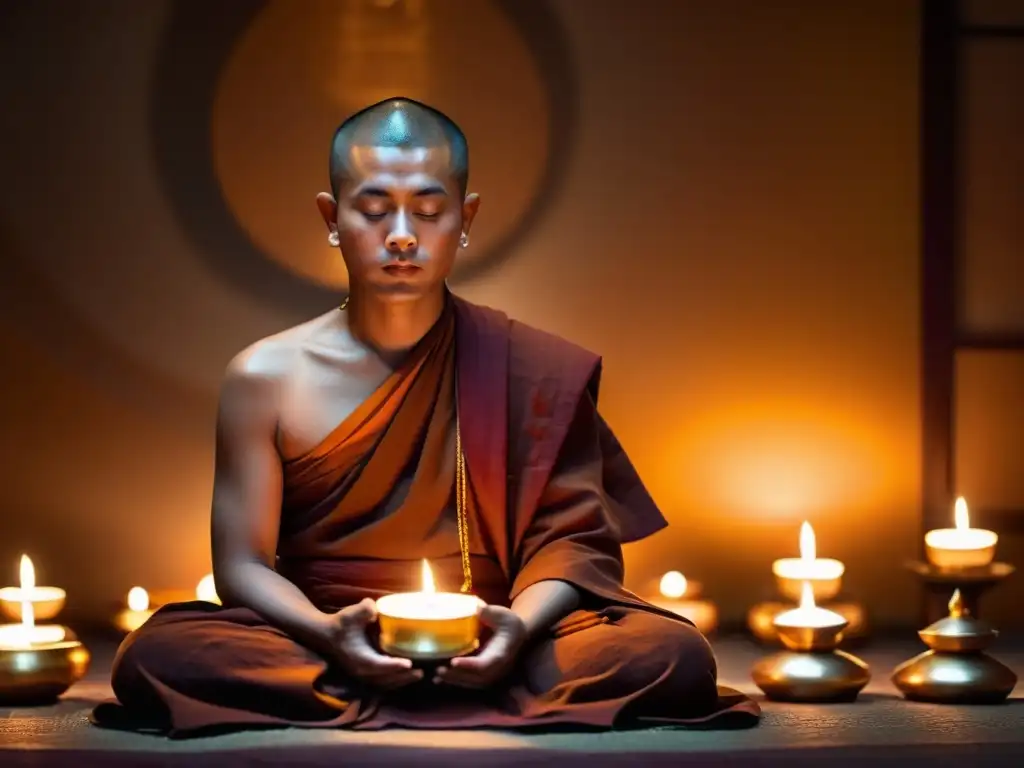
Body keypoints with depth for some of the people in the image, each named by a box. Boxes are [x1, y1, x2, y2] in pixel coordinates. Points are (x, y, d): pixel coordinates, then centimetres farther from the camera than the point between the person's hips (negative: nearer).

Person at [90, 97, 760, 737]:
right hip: (316, 658, 0)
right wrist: (326, 634, -18)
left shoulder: (534, 371, 5)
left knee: (673, 654, -27)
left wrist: (521, 627, -19)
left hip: (488, 662, 0)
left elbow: (570, 538, 3)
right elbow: (243, 564, 4)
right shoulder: (266, 379, 5)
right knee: (156, 654, -29)